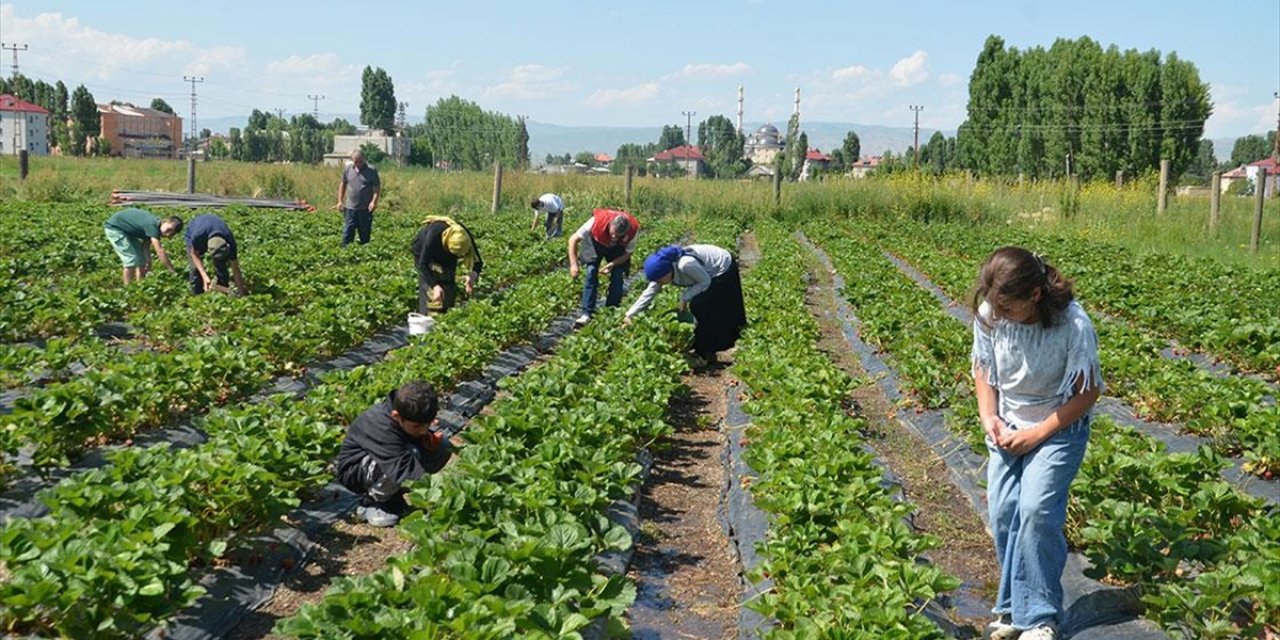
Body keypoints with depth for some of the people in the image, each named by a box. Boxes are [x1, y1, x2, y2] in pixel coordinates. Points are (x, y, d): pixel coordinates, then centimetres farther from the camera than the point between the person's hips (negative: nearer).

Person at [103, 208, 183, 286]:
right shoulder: (152, 226, -36)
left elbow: (145, 244, 1)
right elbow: (160, 252, -39)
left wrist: (148, 261, -8)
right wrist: (173, 272, -37)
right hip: (114, 228, -10)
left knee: (142, 259, 9)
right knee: (131, 259, -16)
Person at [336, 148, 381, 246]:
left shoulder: (371, 170, -5)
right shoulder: (348, 169, 5)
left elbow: (377, 187, -4)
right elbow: (343, 184, 16)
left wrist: (374, 201, -16)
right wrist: (340, 201, 12)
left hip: (366, 209, -2)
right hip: (350, 208, 2)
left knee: (365, 235, 7)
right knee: (347, 233, -1)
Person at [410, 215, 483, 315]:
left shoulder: (465, 237, -33)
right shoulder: (434, 234, -43)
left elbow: (477, 262, -22)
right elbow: (423, 264, -37)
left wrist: (473, 275, -45)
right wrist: (435, 286, -49)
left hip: (446, 258, 4)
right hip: (424, 254, -4)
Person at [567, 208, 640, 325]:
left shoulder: (633, 230, -34)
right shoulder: (597, 221, -40)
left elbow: (628, 253, -16)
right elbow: (573, 239, -31)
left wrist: (612, 264, -32)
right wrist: (573, 264, -39)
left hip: (616, 250, 1)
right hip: (596, 244, -1)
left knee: (617, 276, -14)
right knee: (591, 273, -19)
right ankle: (586, 313, -19)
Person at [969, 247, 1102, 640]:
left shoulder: (1073, 324, -26)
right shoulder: (989, 315, -15)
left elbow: (1088, 392, -15)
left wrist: (1037, 434, -18)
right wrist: (989, 417, -11)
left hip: (1059, 428, -4)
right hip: (1007, 428, 4)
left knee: (1035, 509, -19)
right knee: (1002, 511, -6)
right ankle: (1014, 607, 11)